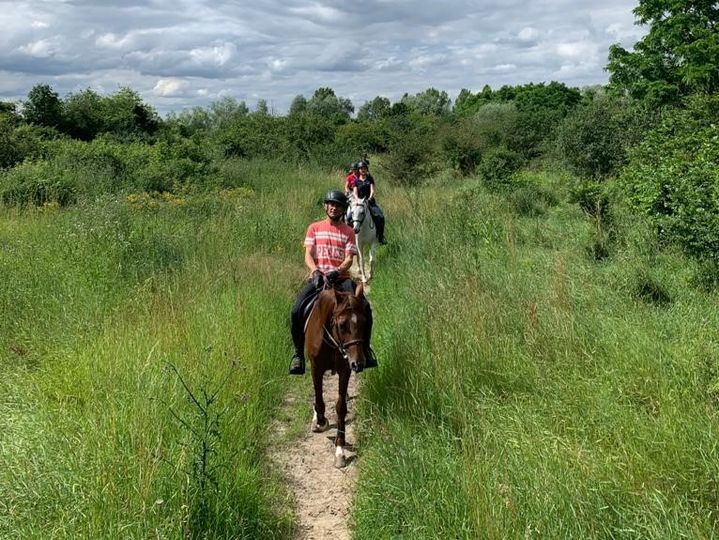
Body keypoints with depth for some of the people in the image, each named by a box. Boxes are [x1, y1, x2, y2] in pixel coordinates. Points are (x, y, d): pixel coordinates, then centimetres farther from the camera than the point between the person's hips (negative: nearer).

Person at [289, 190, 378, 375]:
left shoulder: (348, 232, 10)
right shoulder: (314, 228, 11)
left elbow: (349, 259, 0)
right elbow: (308, 255, 2)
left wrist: (337, 271, -20)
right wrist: (316, 271, -18)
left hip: (341, 278, 0)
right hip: (318, 277, 0)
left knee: (365, 308, -23)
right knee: (296, 311, -23)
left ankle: (365, 349, -2)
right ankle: (298, 354, -6)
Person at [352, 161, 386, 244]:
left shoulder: (370, 179, 9)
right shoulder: (356, 181, 9)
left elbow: (372, 190, 0)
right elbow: (355, 193, 2)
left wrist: (370, 198, -18)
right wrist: (357, 199, -18)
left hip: (370, 201, 0)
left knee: (380, 217, -20)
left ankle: (380, 237, -8)